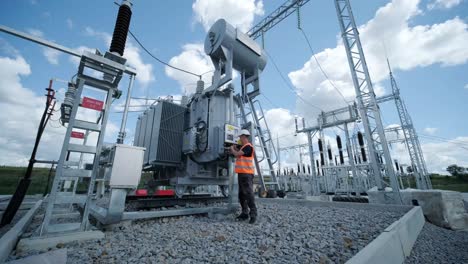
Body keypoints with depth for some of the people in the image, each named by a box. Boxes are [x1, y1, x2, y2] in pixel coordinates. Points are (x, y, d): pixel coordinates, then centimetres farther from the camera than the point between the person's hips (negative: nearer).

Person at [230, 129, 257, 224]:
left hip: (247, 173, -10)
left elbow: (237, 154, -18)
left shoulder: (248, 146, -11)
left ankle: (253, 214, -1)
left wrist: (232, 149, 1)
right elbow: (239, 156, 22)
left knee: (249, 194, -8)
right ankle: (245, 213, 20)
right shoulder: (243, 147, 20)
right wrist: (235, 149, 16)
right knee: (241, 194, 12)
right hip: (241, 173, 10)